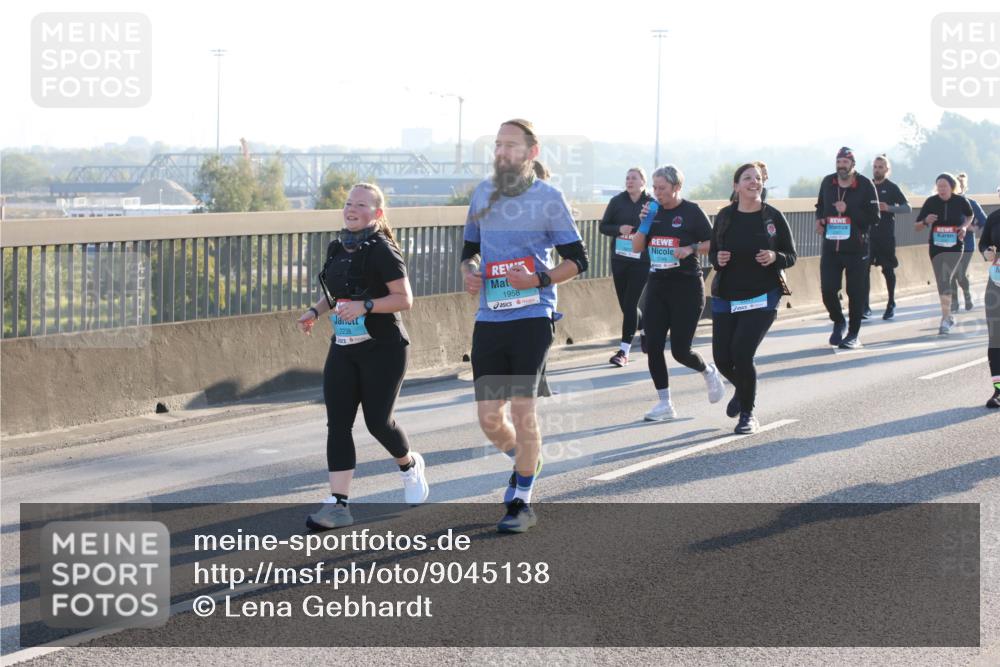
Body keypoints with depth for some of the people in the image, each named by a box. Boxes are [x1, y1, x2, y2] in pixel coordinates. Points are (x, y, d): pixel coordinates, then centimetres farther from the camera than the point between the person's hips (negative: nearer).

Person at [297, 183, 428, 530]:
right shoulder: (337, 248, 9)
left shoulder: (382, 251, -13)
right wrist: (316, 311, 5)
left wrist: (365, 306, -26)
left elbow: (404, 299, -15)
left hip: (383, 349, -6)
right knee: (337, 423, -3)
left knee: (377, 421, -3)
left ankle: (410, 466, 31)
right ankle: (338, 504, -5)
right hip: (343, 349, 7)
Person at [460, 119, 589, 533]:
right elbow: (470, 248, 23)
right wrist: (469, 272, 1)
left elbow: (578, 260, -1)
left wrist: (538, 280, -16)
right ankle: (525, 462, 36)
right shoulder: (483, 193, 11)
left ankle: (521, 503, 7)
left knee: (522, 409, -7)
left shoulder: (548, 198, -3)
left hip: (532, 317, -5)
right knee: (489, 418, 4)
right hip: (489, 320, 5)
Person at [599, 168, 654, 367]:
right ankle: (645, 330, 40)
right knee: (625, 304, 11)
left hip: (641, 261, -4)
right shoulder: (617, 201, 3)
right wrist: (619, 229, -12)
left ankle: (624, 351, -3)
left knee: (630, 304, -8)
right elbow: (603, 226, 6)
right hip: (619, 259, 4)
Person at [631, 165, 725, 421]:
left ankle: (709, 372, 28)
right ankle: (665, 404, 6)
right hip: (657, 285, 5)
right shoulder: (653, 211, 7)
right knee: (652, 346, -3)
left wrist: (691, 249, -20)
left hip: (687, 287, -5)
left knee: (680, 350, -4)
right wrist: (644, 223, -7)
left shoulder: (691, 212, -7)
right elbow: (637, 247, 8)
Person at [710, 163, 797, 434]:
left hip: (762, 297, -3)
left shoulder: (773, 217, -3)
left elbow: (791, 256, 3)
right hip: (726, 297, 3)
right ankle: (743, 389, 38)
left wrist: (775, 258, -18)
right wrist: (717, 259, -9)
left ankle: (747, 414, 6)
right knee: (722, 358, 1)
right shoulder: (724, 217, 2)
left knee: (742, 353, -16)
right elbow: (712, 252, 13)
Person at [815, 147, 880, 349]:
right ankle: (839, 323, 23)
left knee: (856, 292, 1)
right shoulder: (827, 183, 6)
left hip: (856, 249, -3)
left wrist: (848, 210, -19)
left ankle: (854, 334, 14)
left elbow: (873, 217, -11)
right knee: (827, 290, -3)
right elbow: (820, 206, 23)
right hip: (830, 247, 3)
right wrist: (819, 219, 2)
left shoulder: (865, 186, -7)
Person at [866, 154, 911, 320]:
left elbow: (907, 208, -6)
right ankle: (865, 306, -6)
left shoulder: (892, 188, 0)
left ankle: (891, 304, 18)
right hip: (868, 234, 3)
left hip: (886, 235, -3)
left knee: (888, 269, 5)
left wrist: (889, 208, -19)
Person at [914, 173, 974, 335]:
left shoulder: (960, 201, -6)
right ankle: (949, 317, 27)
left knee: (945, 280, -19)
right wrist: (925, 221, -22)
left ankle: (945, 320, -19)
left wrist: (965, 226, -4)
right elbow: (916, 227, 0)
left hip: (955, 247, -3)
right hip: (936, 247, 3)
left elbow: (970, 216, 17)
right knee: (942, 283, 8)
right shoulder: (931, 202, -5)